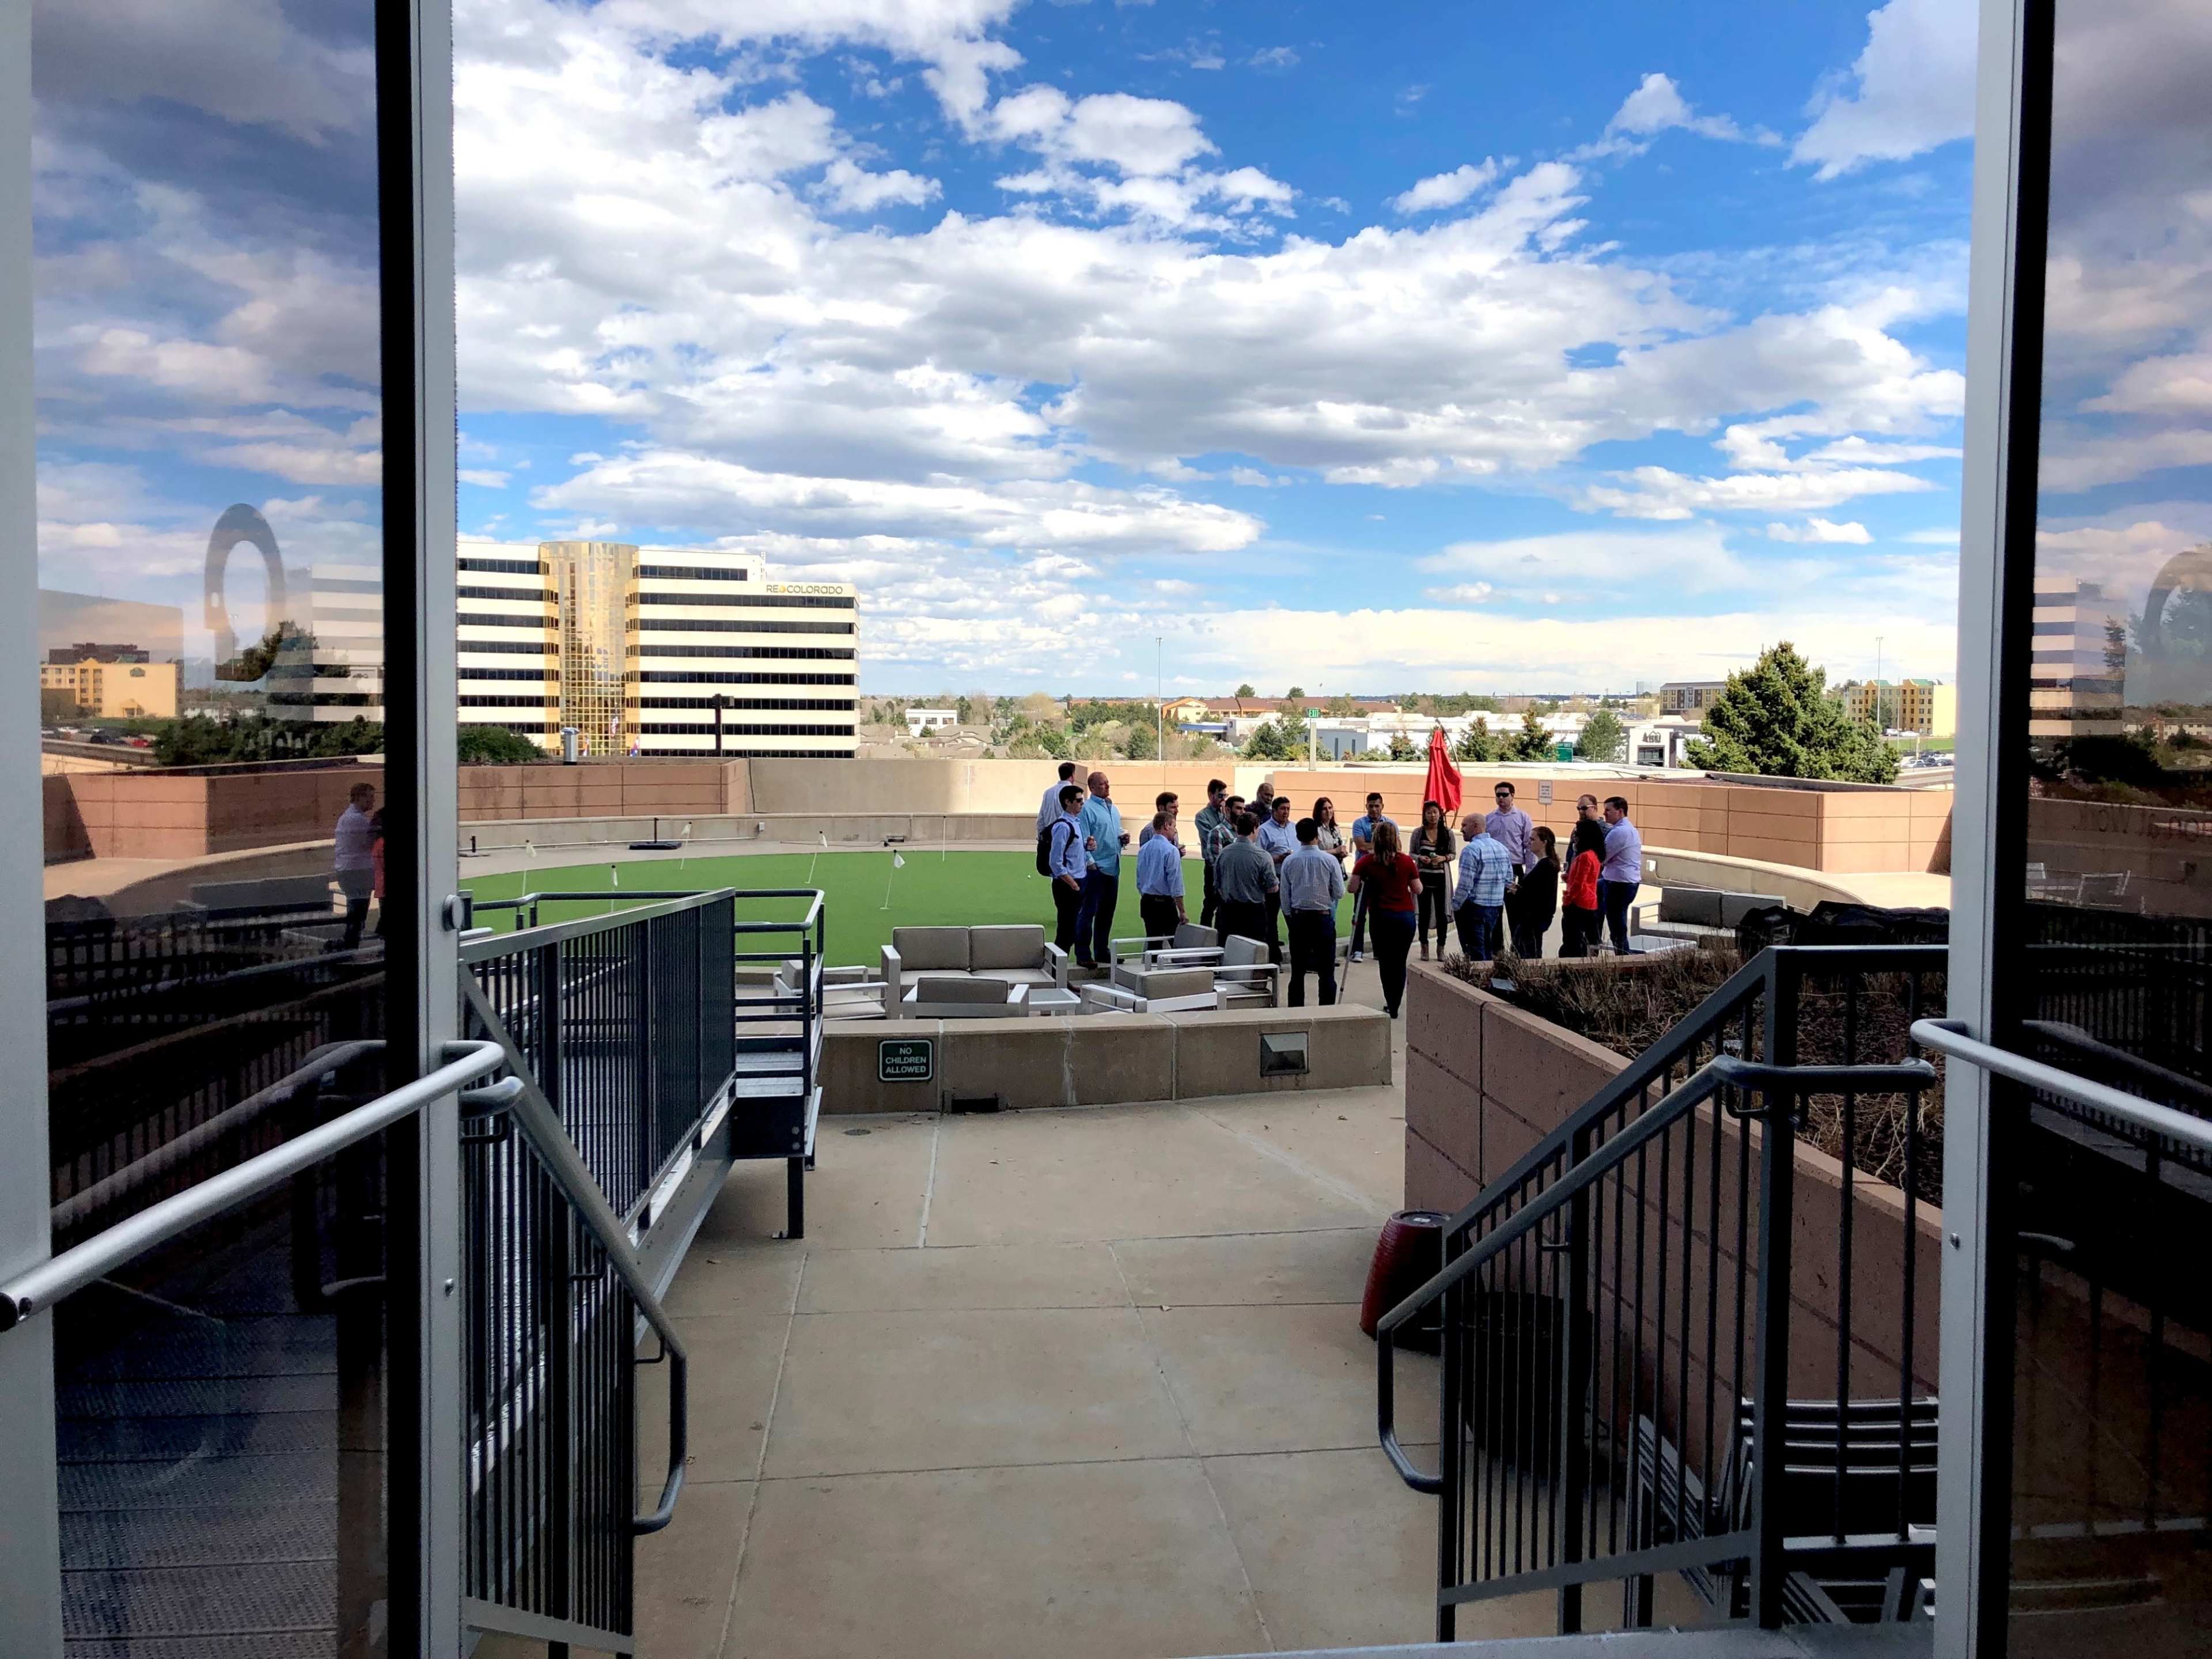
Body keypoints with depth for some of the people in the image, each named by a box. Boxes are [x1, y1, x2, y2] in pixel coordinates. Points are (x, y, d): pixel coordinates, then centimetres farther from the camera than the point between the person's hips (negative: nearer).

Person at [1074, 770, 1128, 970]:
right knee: (1089, 912, -6)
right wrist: (1090, 862, -19)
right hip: (1095, 869, -8)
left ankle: (1102, 952, 23)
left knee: (1107, 912, 14)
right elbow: (1083, 839, -13)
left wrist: (1123, 840, 6)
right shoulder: (1087, 809, -8)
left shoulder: (1114, 809, 18)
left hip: (1113, 868, 8)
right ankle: (1083, 955, -4)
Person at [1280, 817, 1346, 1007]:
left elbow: (1285, 896, 3)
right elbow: (1339, 893, -5)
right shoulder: (1330, 860, -9)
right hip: (1323, 918, -2)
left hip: (1297, 918, 3)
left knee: (1298, 971, 9)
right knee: (1326, 972, 2)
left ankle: (1296, 1011, 11)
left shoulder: (1289, 861, -2)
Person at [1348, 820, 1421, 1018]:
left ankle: (1391, 1006, 6)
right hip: (1406, 916, 1)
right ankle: (1394, 1007, 12)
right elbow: (1418, 889, 3)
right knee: (1400, 963, 11)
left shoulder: (1367, 862, -4)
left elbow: (1353, 888, -6)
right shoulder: (1406, 861, -2)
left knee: (1385, 963, 10)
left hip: (1380, 917, -1)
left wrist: (1364, 885, 14)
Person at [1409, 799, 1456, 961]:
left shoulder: (1447, 832, 2)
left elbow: (1453, 854, 6)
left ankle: (1441, 947, 12)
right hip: (1423, 876, 0)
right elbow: (1411, 853, 7)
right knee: (1424, 912, 5)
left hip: (1441, 876, 0)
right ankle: (1424, 947, 16)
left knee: (1441, 913, 1)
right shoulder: (1418, 832, 2)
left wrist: (1444, 858, -13)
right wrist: (1420, 858, -13)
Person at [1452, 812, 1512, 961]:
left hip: (1474, 908, -7)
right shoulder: (1502, 847, 8)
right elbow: (1509, 880, 12)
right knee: (1488, 951, 18)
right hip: (1497, 908, 7)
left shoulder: (1471, 850, -16)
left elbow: (1465, 885, -20)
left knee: (1476, 954, 0)